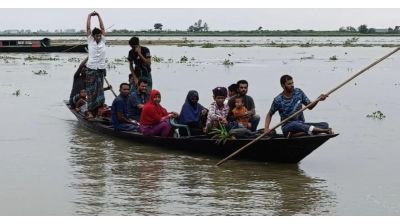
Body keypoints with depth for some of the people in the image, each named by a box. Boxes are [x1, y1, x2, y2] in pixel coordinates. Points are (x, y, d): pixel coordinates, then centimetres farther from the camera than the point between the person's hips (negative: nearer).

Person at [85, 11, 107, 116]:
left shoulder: (103, 41, 9)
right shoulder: (90, 41, 4)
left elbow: (103, 28, 9)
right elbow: (88, 28, 2)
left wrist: (99, 16, 11)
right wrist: (89, 16, 6)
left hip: (101, 68, 2)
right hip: (91, 69, -2)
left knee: (99, 89, 3)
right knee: (91, 89, -2)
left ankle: (99, 108, 5)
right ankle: (91, 109, -1)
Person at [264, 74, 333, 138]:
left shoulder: (298, 92, 2)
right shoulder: (278, 100, -8)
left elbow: (310, 106, 6)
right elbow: (269, 114, 5)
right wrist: (266, 128, -11)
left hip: (302, 125, 5)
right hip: (287, 128, -5)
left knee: (325, 125, -16)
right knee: (295, 124, -39)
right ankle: (324, 130, -51)